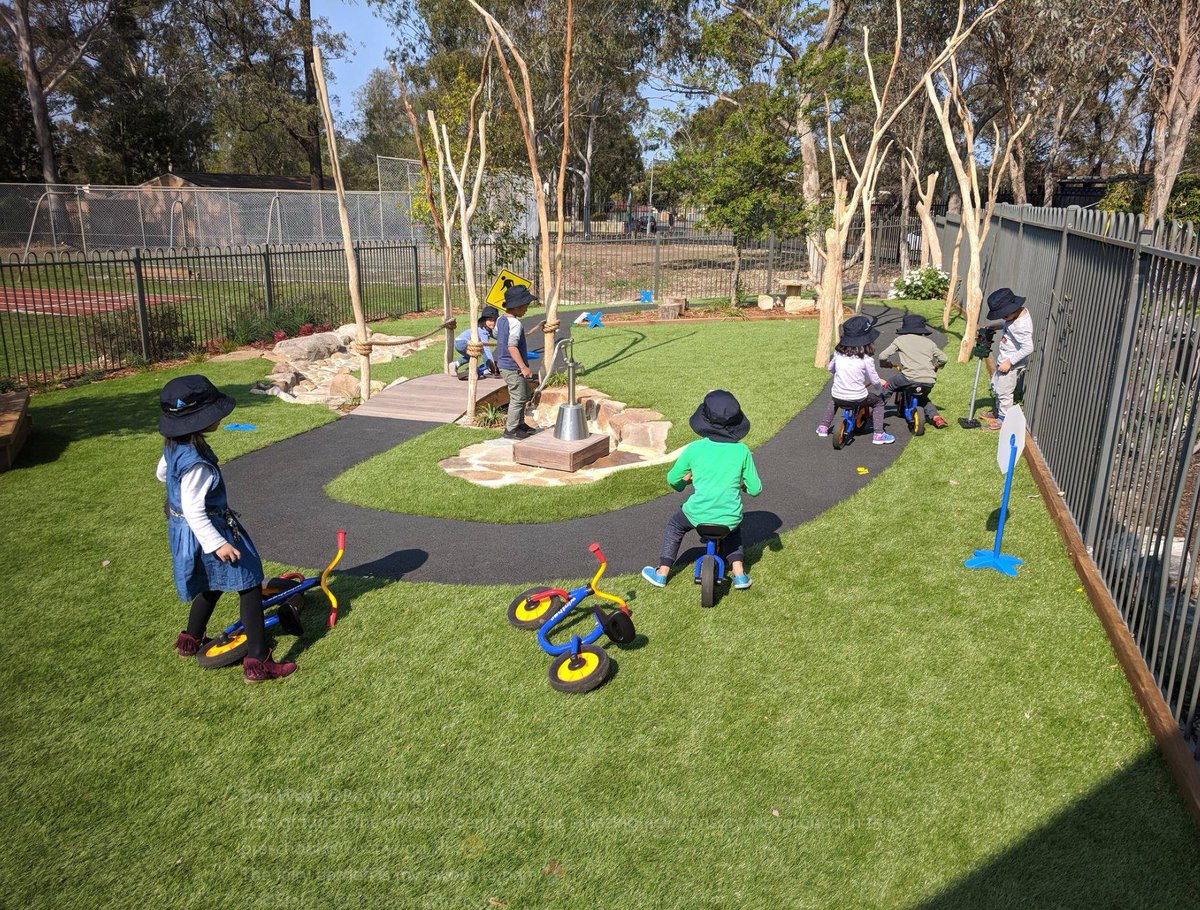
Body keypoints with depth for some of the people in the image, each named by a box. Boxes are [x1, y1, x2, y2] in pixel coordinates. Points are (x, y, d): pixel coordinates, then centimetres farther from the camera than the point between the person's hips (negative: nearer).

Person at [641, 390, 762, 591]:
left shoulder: (694, 449, -8)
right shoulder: (742, 451, -6)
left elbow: (672, 479, 5)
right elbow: (755, 489, -1)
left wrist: (684, 479, 28)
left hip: (698, 514, -1)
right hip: (730, 518, 1)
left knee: (675, 526, 30)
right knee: (733, 530, 37)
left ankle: (662, 572, 32)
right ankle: (739, 573, 26)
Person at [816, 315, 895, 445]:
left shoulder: (838, 353, -3)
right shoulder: (866, 358, -13)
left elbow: (830, 368, 13)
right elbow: (874, 380, -6)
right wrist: (880, 383, 16)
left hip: (838, 395, 3)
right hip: (858, 397, -3)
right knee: (878, 402, 22)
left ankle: (823, 427, 35)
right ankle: (878, 434, 15)